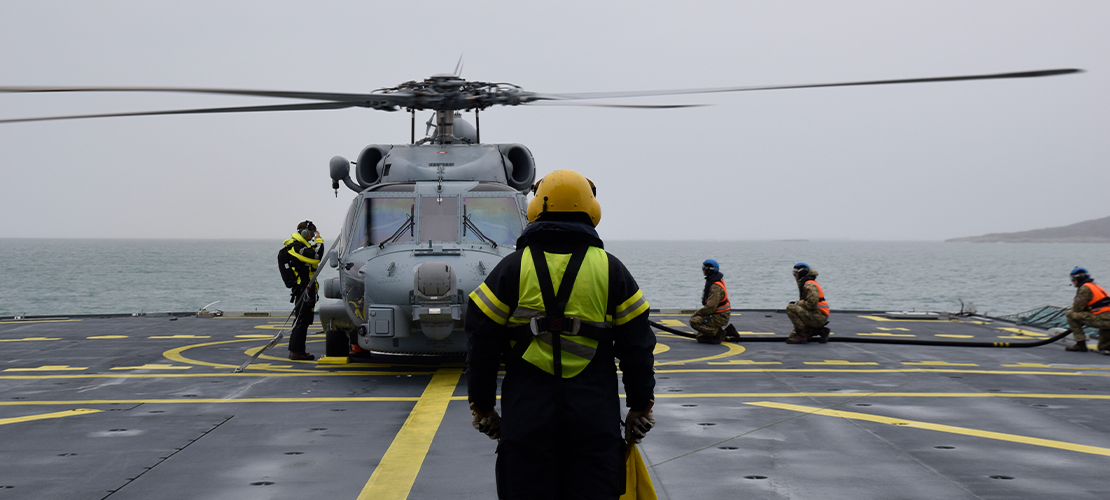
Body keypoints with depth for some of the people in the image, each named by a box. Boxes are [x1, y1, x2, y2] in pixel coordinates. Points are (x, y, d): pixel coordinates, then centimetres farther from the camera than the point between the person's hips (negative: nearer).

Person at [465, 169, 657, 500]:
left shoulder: (511, 269, 1)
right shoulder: (611, 270, 3)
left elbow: (482, 345, 2)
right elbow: (637, 348, 5)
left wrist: (482, 407, 11)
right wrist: (640, 407, 14)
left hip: (526, 415, 0)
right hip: (596, 420, 1)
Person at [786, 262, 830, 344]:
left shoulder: (809, 285, -15)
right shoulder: (804, 284, 19)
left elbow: (811, 304, -24)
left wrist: (798, 303, -11)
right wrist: (797, 304, 8)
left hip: (817, 317, -11)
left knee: (790, 308, -22)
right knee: (793, 334, 11)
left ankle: (801, 336, -21)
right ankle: (820, 331, 9)